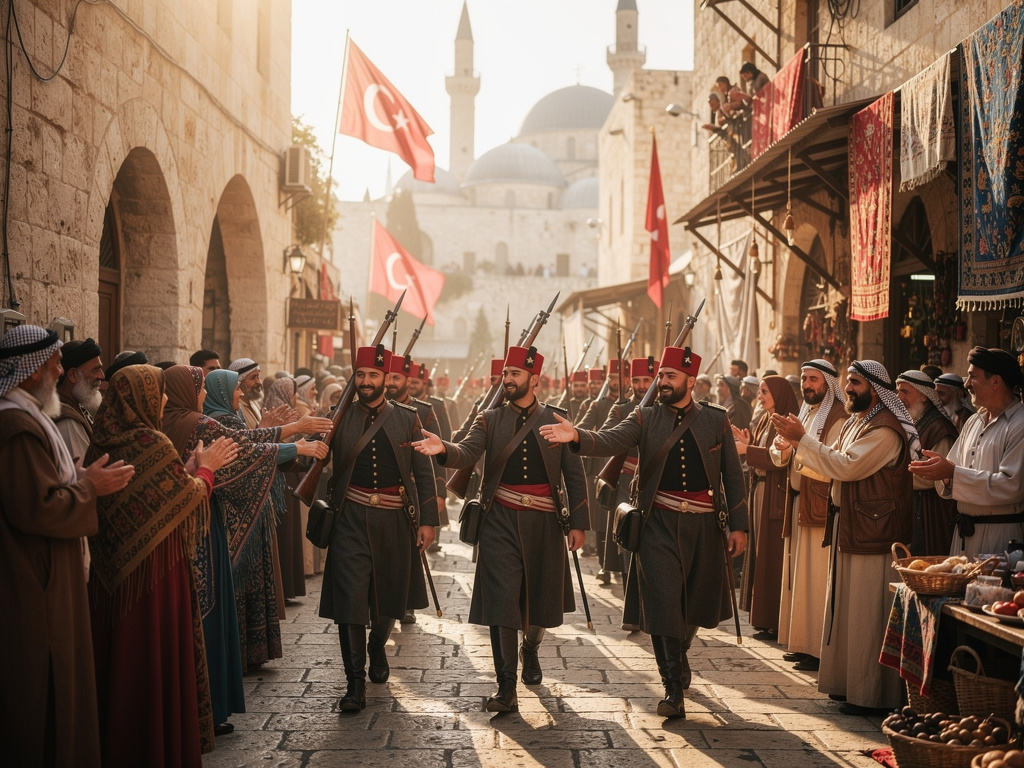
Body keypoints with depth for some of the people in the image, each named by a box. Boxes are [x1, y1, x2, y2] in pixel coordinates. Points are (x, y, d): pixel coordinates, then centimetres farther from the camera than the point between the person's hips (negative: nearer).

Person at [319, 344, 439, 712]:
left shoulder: (407, 418, 4)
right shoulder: (339, 418, 3)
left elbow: (423, 472, 4)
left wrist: (427, 520, 0)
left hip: (395, 520, 1)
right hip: (352, 519, -1)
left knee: (390, 597, 13)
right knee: (351, 598, -8)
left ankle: (377, 649, 42)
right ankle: (355, 681, 0)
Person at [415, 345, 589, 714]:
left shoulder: (555, 420, 5)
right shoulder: (490, 420, 5)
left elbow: (574, 474, 5)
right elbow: (468, 453, -13)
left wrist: (578, 523, 1)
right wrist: (443, 448, -35)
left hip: (545, 523, 1)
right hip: (501, 522, -1)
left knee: (541, 598, 13)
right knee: (502, 601, -8)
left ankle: (530, 649, 45)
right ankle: (506, 689, -4)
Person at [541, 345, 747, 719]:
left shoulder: (716, 420, 4)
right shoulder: (645, 419, 1)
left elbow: (733, 476, 6)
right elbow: (610, 441, -17)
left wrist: (738, 525, 0)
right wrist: (576, 436, -37)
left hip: (704, 526, 2)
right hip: (659, 524, -2)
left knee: (698, 602, 14)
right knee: (663, 602, -8)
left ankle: (679, 655, 45)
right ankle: (674, 688, 1)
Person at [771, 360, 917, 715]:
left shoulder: (886, 430, -17)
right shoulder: (855, 423, 14)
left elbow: (848, 466, -25)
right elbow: (830, 463, 12)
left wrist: (802, 438, -21)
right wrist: (795, 443, -3)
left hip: (873, 534, -10)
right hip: (849, 528, 10)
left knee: (868, 613, -3)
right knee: (848, 607, 15)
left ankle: (871, 695, 6)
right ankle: (849, 682, 25)